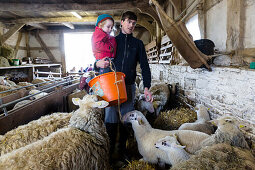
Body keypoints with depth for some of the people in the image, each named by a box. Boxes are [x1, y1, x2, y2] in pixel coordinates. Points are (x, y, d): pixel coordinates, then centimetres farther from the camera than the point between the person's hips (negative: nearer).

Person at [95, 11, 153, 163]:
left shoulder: (138, 43, 12)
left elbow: (145, 66, 6)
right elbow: (98, 61, 11)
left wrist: (147, 87, -6)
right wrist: (98, 64, -15)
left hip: (129, 87, 1)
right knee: (110, 120, 0)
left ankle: (123, 149, 24)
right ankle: (109, 149, 18)